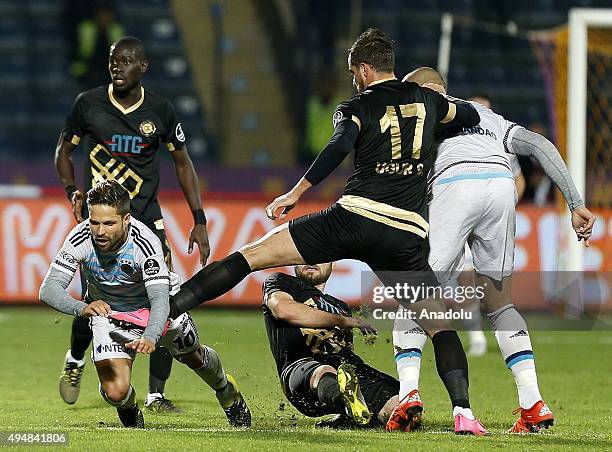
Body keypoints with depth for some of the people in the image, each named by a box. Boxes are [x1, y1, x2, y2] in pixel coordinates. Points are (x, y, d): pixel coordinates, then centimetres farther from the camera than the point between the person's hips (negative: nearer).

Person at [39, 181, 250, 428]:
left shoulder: (145, 242, -36)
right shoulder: (80, 240, -31)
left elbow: (160, 299, -41)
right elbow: (49, 289, -34)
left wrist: (150, 338, -61)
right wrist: (82, 308, -55)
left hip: (152, 309, 0)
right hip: (108, 312, 0)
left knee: (194, 357, 21)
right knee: (115, 393, -15)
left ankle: (226, 391, 56)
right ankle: (128, 408, 24)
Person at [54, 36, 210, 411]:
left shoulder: (161, 111, 1)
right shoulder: (89, 104, -2)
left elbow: (183, 164, 12)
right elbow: (64, 152, 12)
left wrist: (199, 221, 6)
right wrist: (74, 192, -7)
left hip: (146, 217, 2)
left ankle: (156, 394, 3)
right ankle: (75, 360, 19)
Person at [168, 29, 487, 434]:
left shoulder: (357, 107, 7)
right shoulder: (428, 100, 17)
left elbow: (340, 146, -13)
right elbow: (472, 117, 34)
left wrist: (296, 193, -13)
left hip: (354, 218, -2)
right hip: (406, 239, 2)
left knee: (252, 255, 2)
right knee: (441, 325, 13)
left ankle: (164, 310, -7)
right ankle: (463, 412, -5)